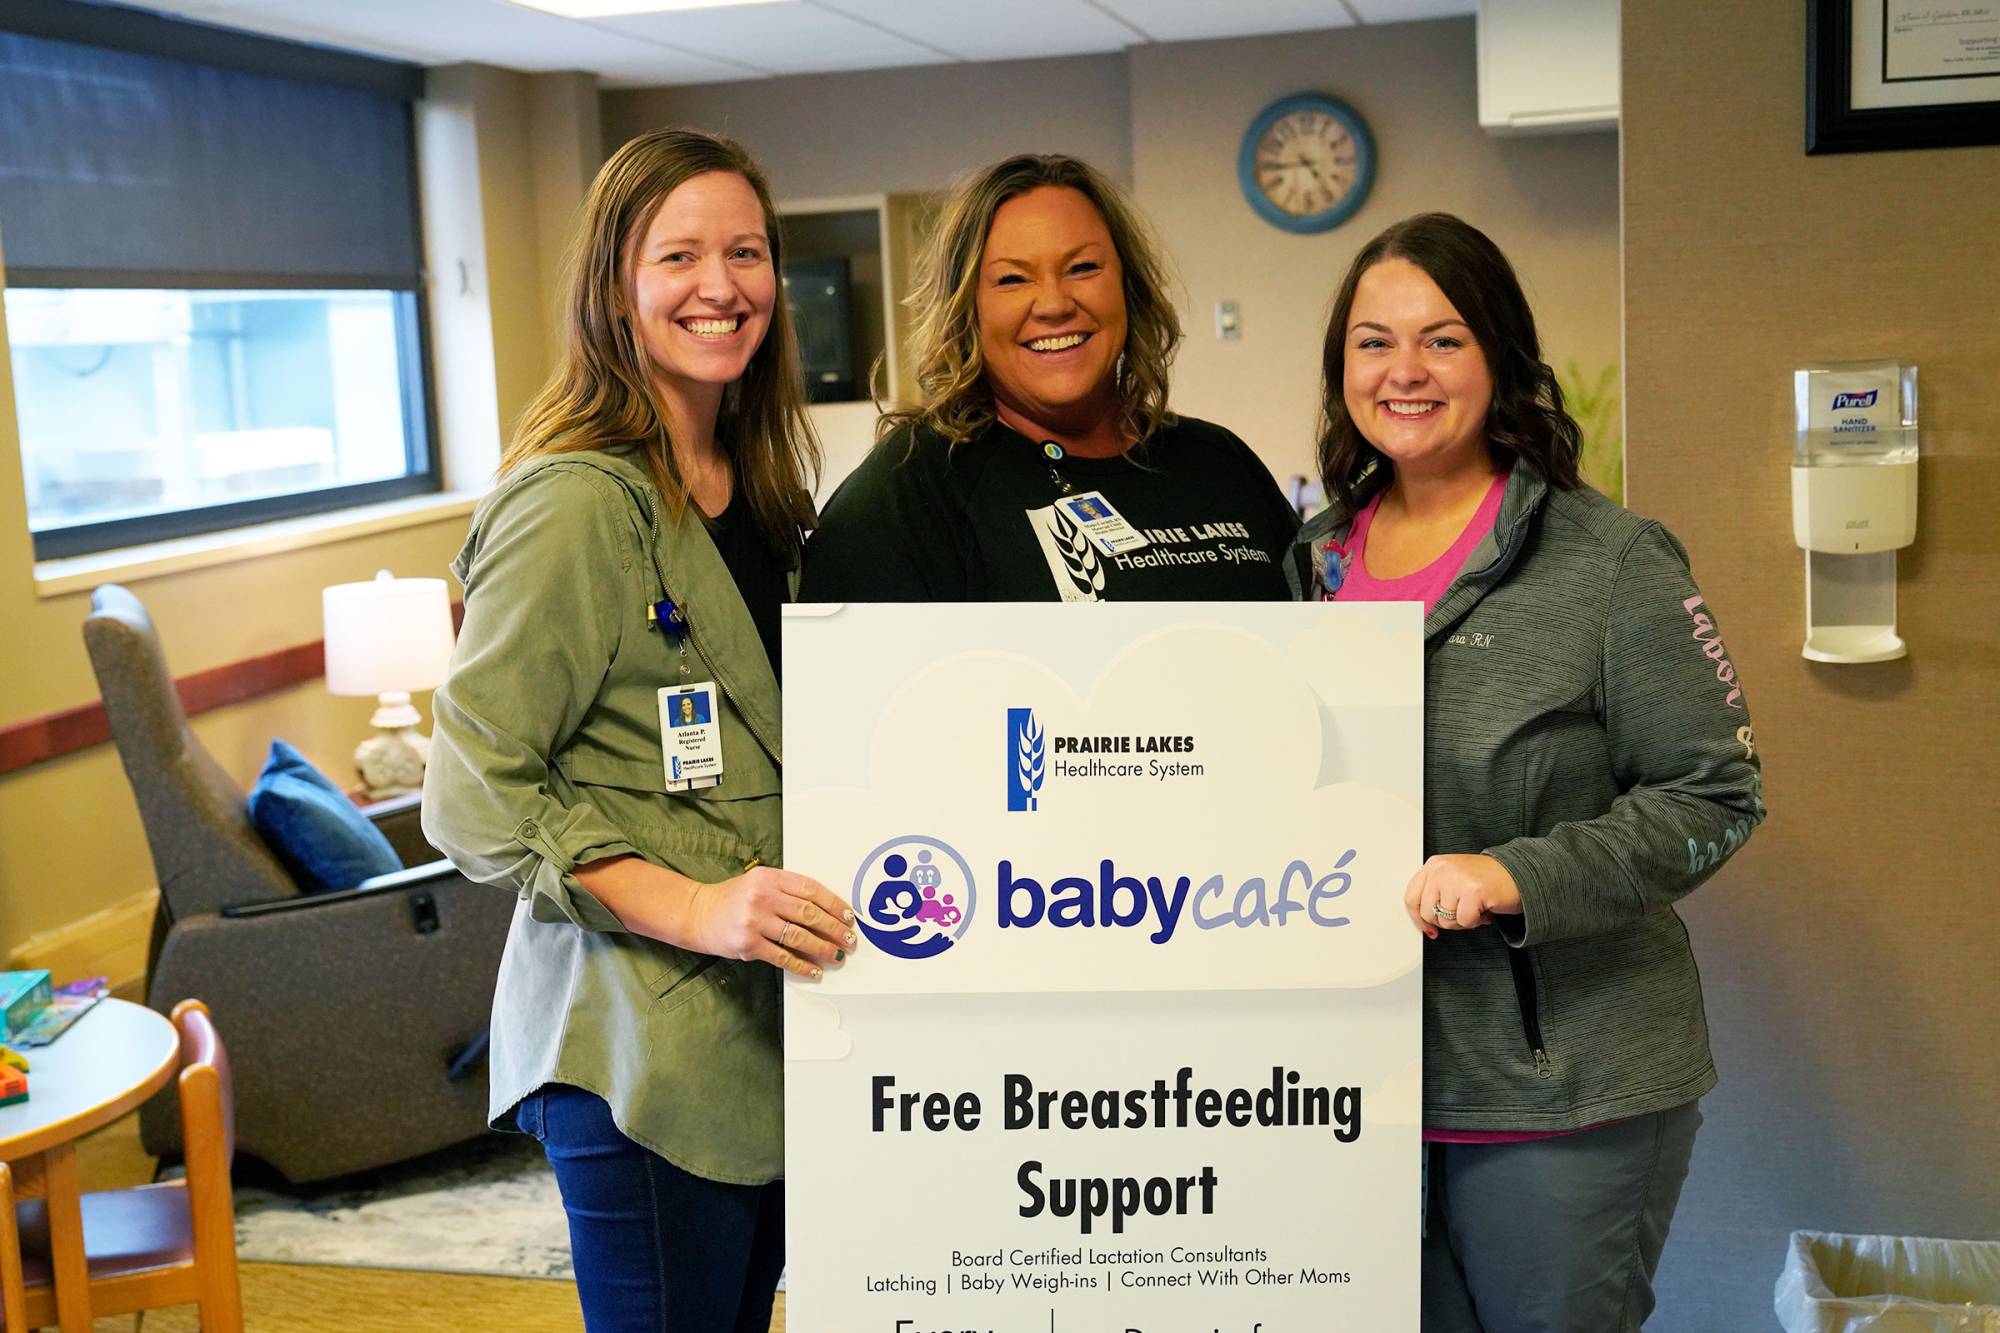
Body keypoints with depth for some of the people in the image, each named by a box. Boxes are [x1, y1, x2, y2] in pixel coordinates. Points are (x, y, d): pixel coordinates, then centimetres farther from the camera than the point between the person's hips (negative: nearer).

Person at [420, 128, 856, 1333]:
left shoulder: (763, 490, 11)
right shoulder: (575, 503, -14)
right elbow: (474, 790, -16)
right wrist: (692, 908, -24)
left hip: (777, 1028, 8)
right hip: (640, 1042, -8)